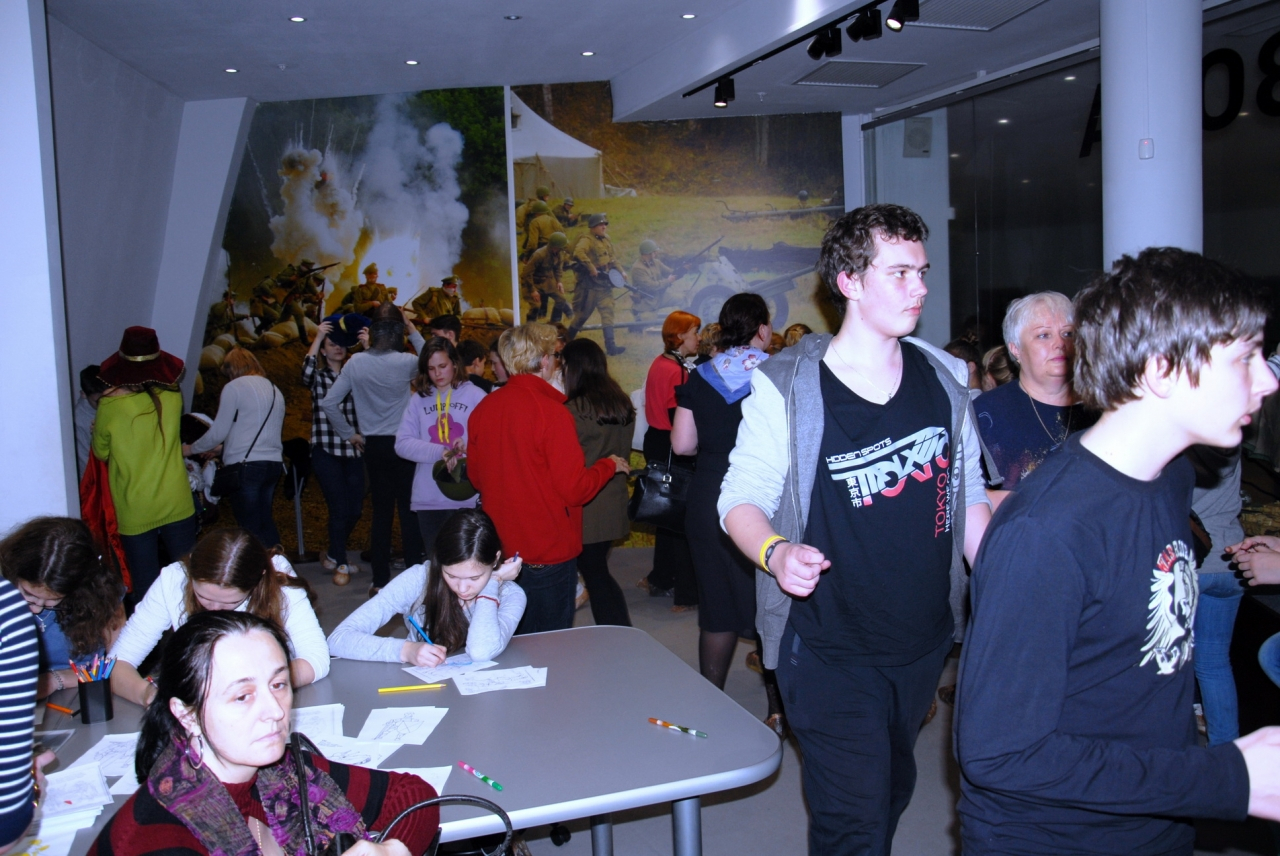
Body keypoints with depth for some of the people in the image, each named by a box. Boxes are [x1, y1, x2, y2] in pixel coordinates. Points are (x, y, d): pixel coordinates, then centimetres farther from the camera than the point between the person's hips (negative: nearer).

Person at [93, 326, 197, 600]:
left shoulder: (109, 407, -13)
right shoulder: (172, 398, -8)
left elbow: (101, 453, 3)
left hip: (135, 513, -2)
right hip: (177, 505, 2)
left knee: (145, 580, 9)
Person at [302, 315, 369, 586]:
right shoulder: (318, 377, 6)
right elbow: (306, 373, -18)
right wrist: (317, 337, -21)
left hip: (354, 451, 3)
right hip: (326, 452, -3)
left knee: (355, 510, 7)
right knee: (340, 509, -7)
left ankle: (333, 554, 32)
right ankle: (340, 564, 12)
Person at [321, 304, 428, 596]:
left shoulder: (356, 363, -4)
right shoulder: (405, 363, -12)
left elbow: (329, 403, -2)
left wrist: (349, 434, 7)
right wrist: (414, 332, 6)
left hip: (373, 446, 3)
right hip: (403, 444, -3)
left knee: (381, 511, 11)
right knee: (408, 511, 4)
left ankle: (380, 580, 14)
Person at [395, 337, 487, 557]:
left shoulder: (475, 396, 0)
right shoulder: (418, 399, 7)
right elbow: (402, 444, -2)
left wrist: (468, 447, -26)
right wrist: (441, 452, -15)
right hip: (428, 498, 3)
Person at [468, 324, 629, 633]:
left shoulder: (483, 408, -1)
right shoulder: (551, 412, -19)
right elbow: (575, 489, -18)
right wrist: (609, 465, -1)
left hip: (500, 548, 6)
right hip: (548, 551, -6)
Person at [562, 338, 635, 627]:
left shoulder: (575, 409, -17)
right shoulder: (623, 403, 5)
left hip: (586, 508, -7)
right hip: (614, 503, 7)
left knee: (594, 575, 4)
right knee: (599, 572, 17)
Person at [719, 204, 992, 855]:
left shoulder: (945, 378, 3)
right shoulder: (785, 388, -13)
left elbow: (969, 498, 10)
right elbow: (741, 497, -8)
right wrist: (775, 552, -29)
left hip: (925, 641, 6)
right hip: (830, 649, -5)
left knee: (892, 793, 22)